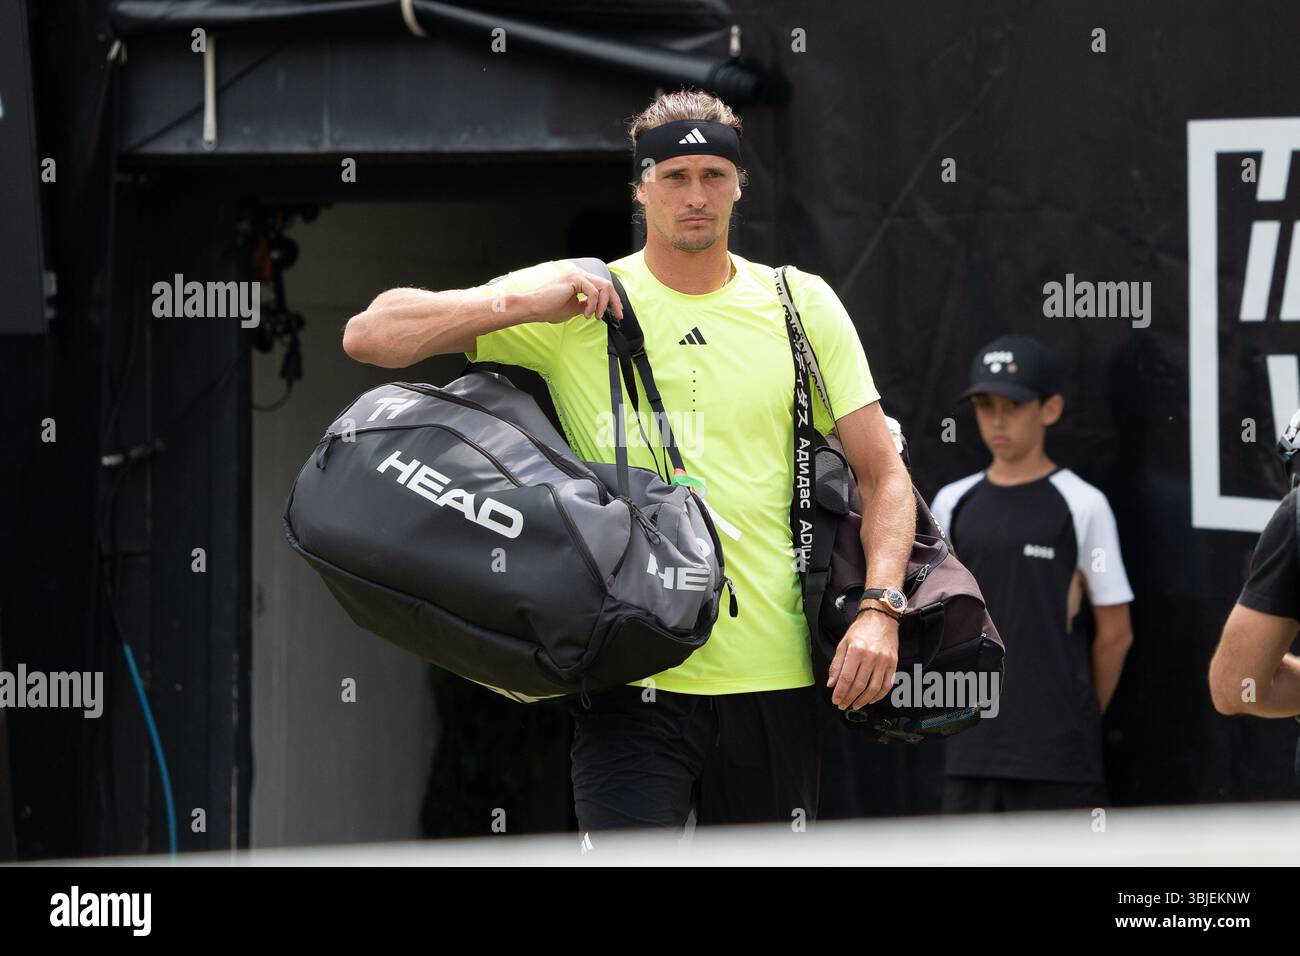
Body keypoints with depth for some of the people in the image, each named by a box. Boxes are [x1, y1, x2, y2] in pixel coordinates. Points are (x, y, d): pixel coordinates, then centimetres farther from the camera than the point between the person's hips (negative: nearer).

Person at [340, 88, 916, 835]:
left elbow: (885, 474, 11)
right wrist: (519, 303, -15)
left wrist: (878, 610, -6)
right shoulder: (575, 306, 2)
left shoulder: (802, 305, 9)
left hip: (774, 686, 3)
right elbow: (368, 337, -1)